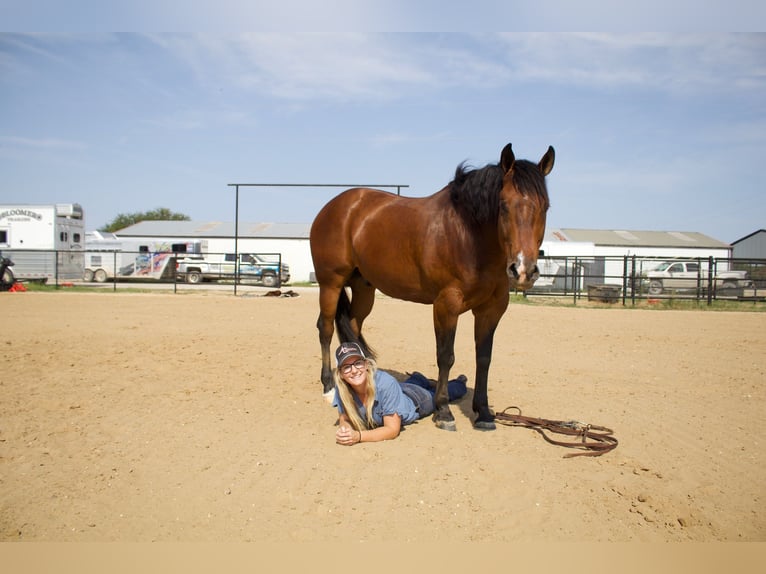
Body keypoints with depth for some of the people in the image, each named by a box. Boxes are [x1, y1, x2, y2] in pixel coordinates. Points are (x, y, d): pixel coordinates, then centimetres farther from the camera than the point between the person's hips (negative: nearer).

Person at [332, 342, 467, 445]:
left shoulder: (385, 383, -47)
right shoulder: (341, 387, -36)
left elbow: (393, 430, -41)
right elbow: (344, 419, -21)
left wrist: (358, 436, -55)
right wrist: (344, 430, -44)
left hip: (415, 399, -3)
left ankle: (459, 382, 61)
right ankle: (418, 379, 69)